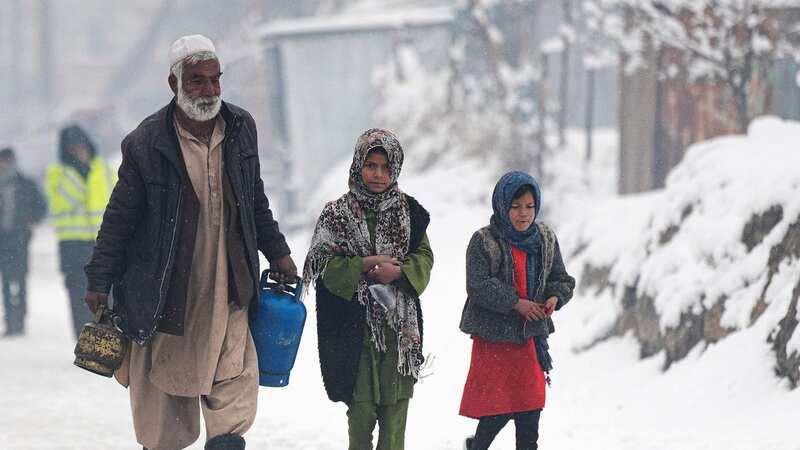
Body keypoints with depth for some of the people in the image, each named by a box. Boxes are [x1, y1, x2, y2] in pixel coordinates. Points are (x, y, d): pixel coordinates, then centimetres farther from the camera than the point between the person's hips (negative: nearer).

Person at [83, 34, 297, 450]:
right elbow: (119, 218, -2)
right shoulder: (146, 144, -10)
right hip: (164, 299, -3)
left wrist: (277, 253, 18)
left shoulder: (241, 129, 3)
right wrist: (99, 282, -3)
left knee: (233, 411, -4)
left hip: (227, 293, 3)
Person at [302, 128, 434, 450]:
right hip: (354, 323, -2)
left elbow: (424, 260, 6)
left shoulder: (409, 212, 7)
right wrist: (363, 265, -16)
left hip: (399, 323, 2)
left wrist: (399, 272, -13)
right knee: (361, 403, 0)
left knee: (396, 398, 1)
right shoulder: (337, 213, 1)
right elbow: (322, 264, -3)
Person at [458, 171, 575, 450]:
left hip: (532, 334, 5)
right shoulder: (484, 241, -10)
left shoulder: (546, 239, 7)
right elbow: (478, 286, -17)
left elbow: (562, 279, 11)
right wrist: (515, 302, -23)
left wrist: (555, 297, -12)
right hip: (494, 335, -5)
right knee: (498, 408, -3)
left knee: (530, 411, 6)